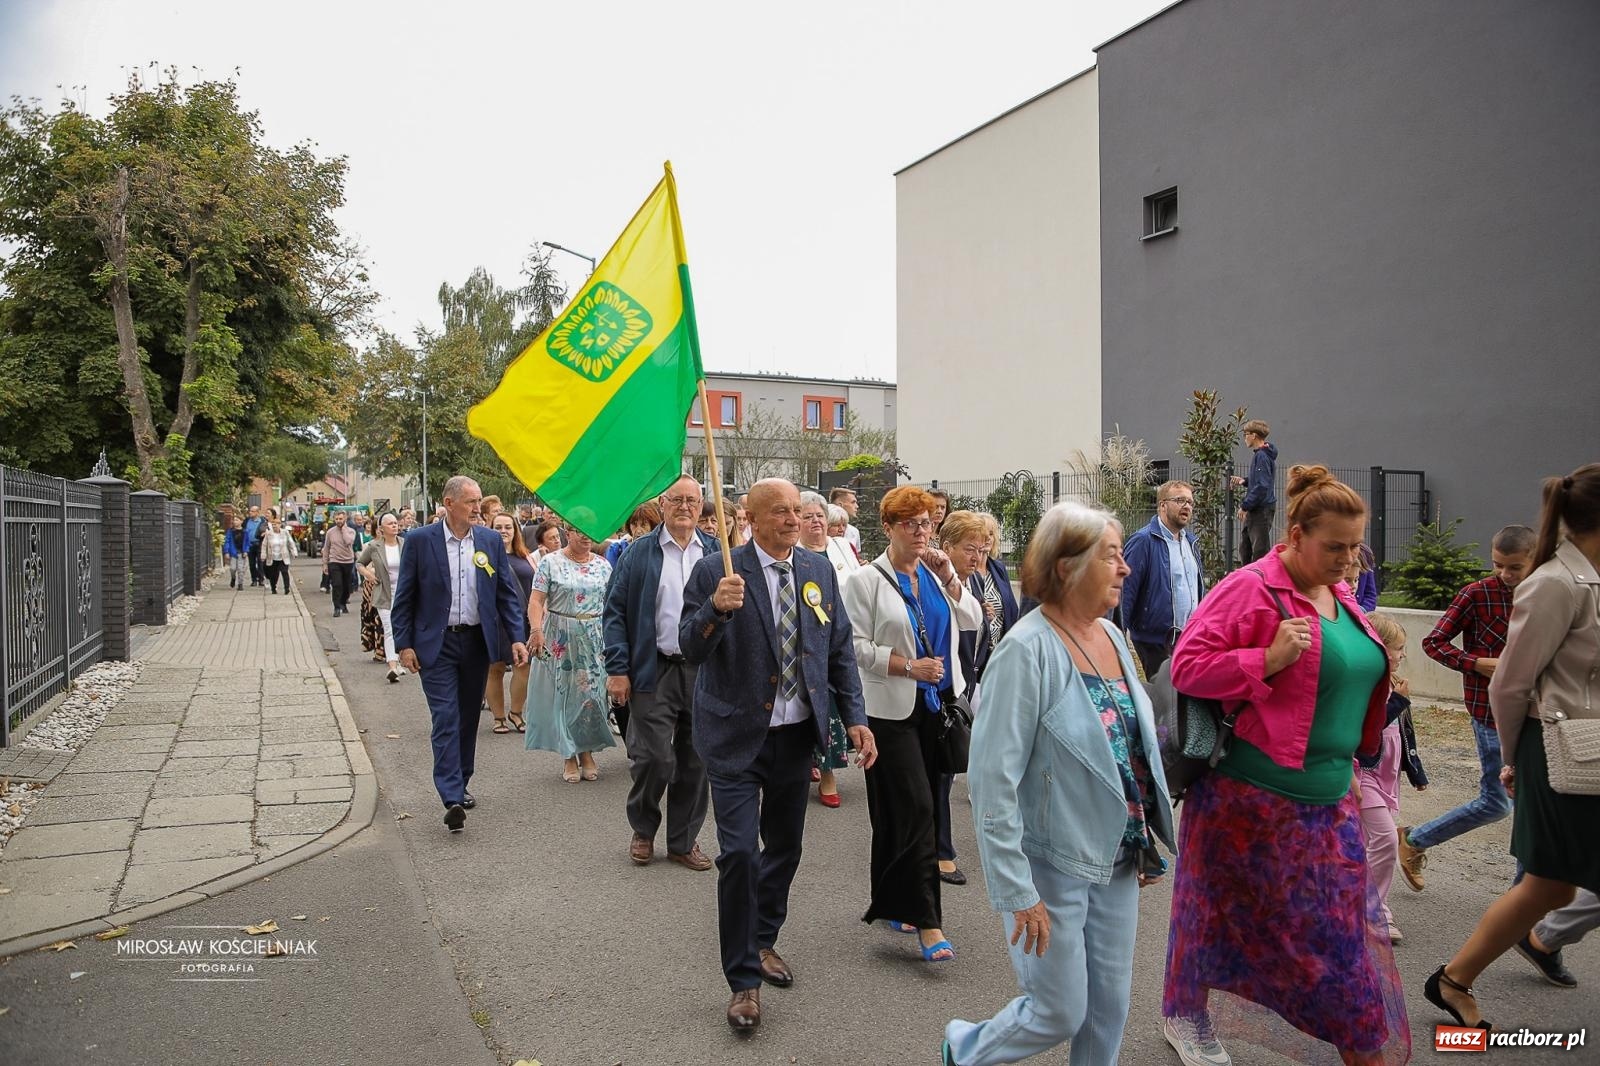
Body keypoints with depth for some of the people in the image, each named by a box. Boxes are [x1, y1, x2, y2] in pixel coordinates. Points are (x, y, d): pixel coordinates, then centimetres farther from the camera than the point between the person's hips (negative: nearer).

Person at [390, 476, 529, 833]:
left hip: (477, 641, 3)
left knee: (469, 718, 13)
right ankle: (452, 799, -12)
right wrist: (404, 644, -5)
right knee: (445, 719, -9)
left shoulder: (491, 541, 3)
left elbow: (508, 593, 5)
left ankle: (460, 784, 28)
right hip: (437, 643, -3)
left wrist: (517, 637, -4)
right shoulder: (420, 540, -5)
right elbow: (404, 597, -1)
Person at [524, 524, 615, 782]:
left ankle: (587, 753, 18)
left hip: (595, 638, 3)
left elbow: (611, 603, 9)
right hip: (560, 639, -3)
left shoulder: (603, 565, 8)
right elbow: (536, 601, -9)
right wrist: (536, 630, -23)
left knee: (592, 693, 5)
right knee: (563, 694, 4)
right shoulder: (550, 562, -3)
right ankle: (569, 757, 15)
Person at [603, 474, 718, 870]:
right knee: (653, 757, -1)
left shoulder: (717, 553, 7)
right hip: (654, 673, -2)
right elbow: (615, 612, 0)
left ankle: (684, 840, 25)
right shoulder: (638, 552, 2)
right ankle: (643, 831, 25)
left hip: (705, 671, 2)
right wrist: (617, 669, -7)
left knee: (695, 762, 9)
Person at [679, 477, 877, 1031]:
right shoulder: (715, 571, -11)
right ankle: (744, 980, 11)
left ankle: (763, 941, 41)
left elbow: (839, 649, 8)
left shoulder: (819, 572, 3)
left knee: (785, 846, 17)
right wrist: (716, 608, -33)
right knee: (739, 853, -7)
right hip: (737, 736, -5)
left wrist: (856, 718, 2)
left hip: (796, 734, 5)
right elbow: (691, 648, -13)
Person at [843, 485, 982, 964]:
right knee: (915, 808, -9)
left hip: (938, 704, 6)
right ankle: (926, 920, -4)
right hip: (893, 710, -6)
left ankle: (894, 903, 27)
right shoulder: (866, 580, -7)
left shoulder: (934, 574, 10)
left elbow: (972, 620, 5)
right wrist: (909, 666, -19)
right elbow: (857, 647, -12)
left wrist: (949, 579, -8)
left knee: (910, 811, 13)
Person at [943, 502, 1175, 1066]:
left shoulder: (1110, 635, 2)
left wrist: (1146, 842, 14)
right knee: (1060, 1014, 7)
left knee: (1110, 1008, 16)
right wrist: (1017, 892, -21)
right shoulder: (1028, 650, -22)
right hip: (1054, 866, -7)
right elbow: (993, 779, -22)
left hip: (1117, 860, 7)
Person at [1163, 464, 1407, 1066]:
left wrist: (1349, 766, 18)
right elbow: (1187, 668, -19)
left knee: (1342, 924, 10)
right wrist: (1269, 659, -27)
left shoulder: (1338, 595, 9)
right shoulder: (1250, 591, -16)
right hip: (1249, 797, -7)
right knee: (1219, 910, 9)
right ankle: (1183, 1015, 32)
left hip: (1328, 801, 7)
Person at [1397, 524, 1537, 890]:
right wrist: (1478, 664, -21)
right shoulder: (1478, 594, -11)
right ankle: (1414, 840, 16)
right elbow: (1433, 642, -10)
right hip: (1492, 709, -6)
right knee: (1497, 802, -1)